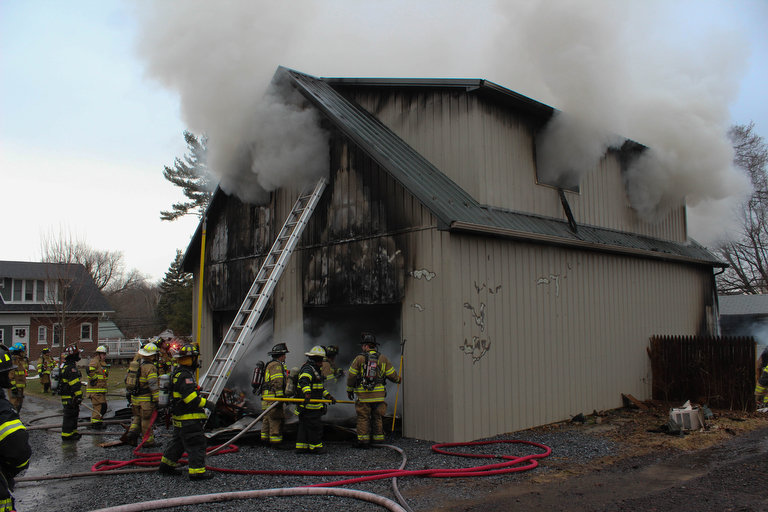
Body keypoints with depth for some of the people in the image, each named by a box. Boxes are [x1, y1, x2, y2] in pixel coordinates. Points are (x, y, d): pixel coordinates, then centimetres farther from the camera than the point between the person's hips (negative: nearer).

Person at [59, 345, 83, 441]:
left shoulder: (65, 367, 16)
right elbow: (75, 384, -24)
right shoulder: (71, 368, -20)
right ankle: (66, 435, 0)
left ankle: (73, 431, 28)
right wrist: (78, 396, -23)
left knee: (73, 414, 19)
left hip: (66, 396, 10)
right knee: (70, 415, -4)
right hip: (70, 397, -10)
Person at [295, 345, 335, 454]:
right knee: (315, 426, -3)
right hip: (309, 406, -10)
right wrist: (307, 393, -48)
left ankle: (301, 447, 16)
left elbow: (320, 387, 29)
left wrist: (329, 396, 21)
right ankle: (315, 447, 5)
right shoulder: (308, 369, -13)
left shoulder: (315, 370, 22)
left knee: (304, 427, 12)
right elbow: (304, 381, -34)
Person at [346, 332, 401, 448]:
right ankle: (378, 440, 15)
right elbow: (392, 374, 7)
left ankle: (363, 441, 5)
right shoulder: (383, 358, 4)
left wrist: (349, 390, 12)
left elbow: (351, 376, -1)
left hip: (363, 395, -3)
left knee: (363, 418, 5)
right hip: (379, 394, 3)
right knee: (378, 418, 11)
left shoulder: (360, 358, -5)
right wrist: (397, 379, 29)